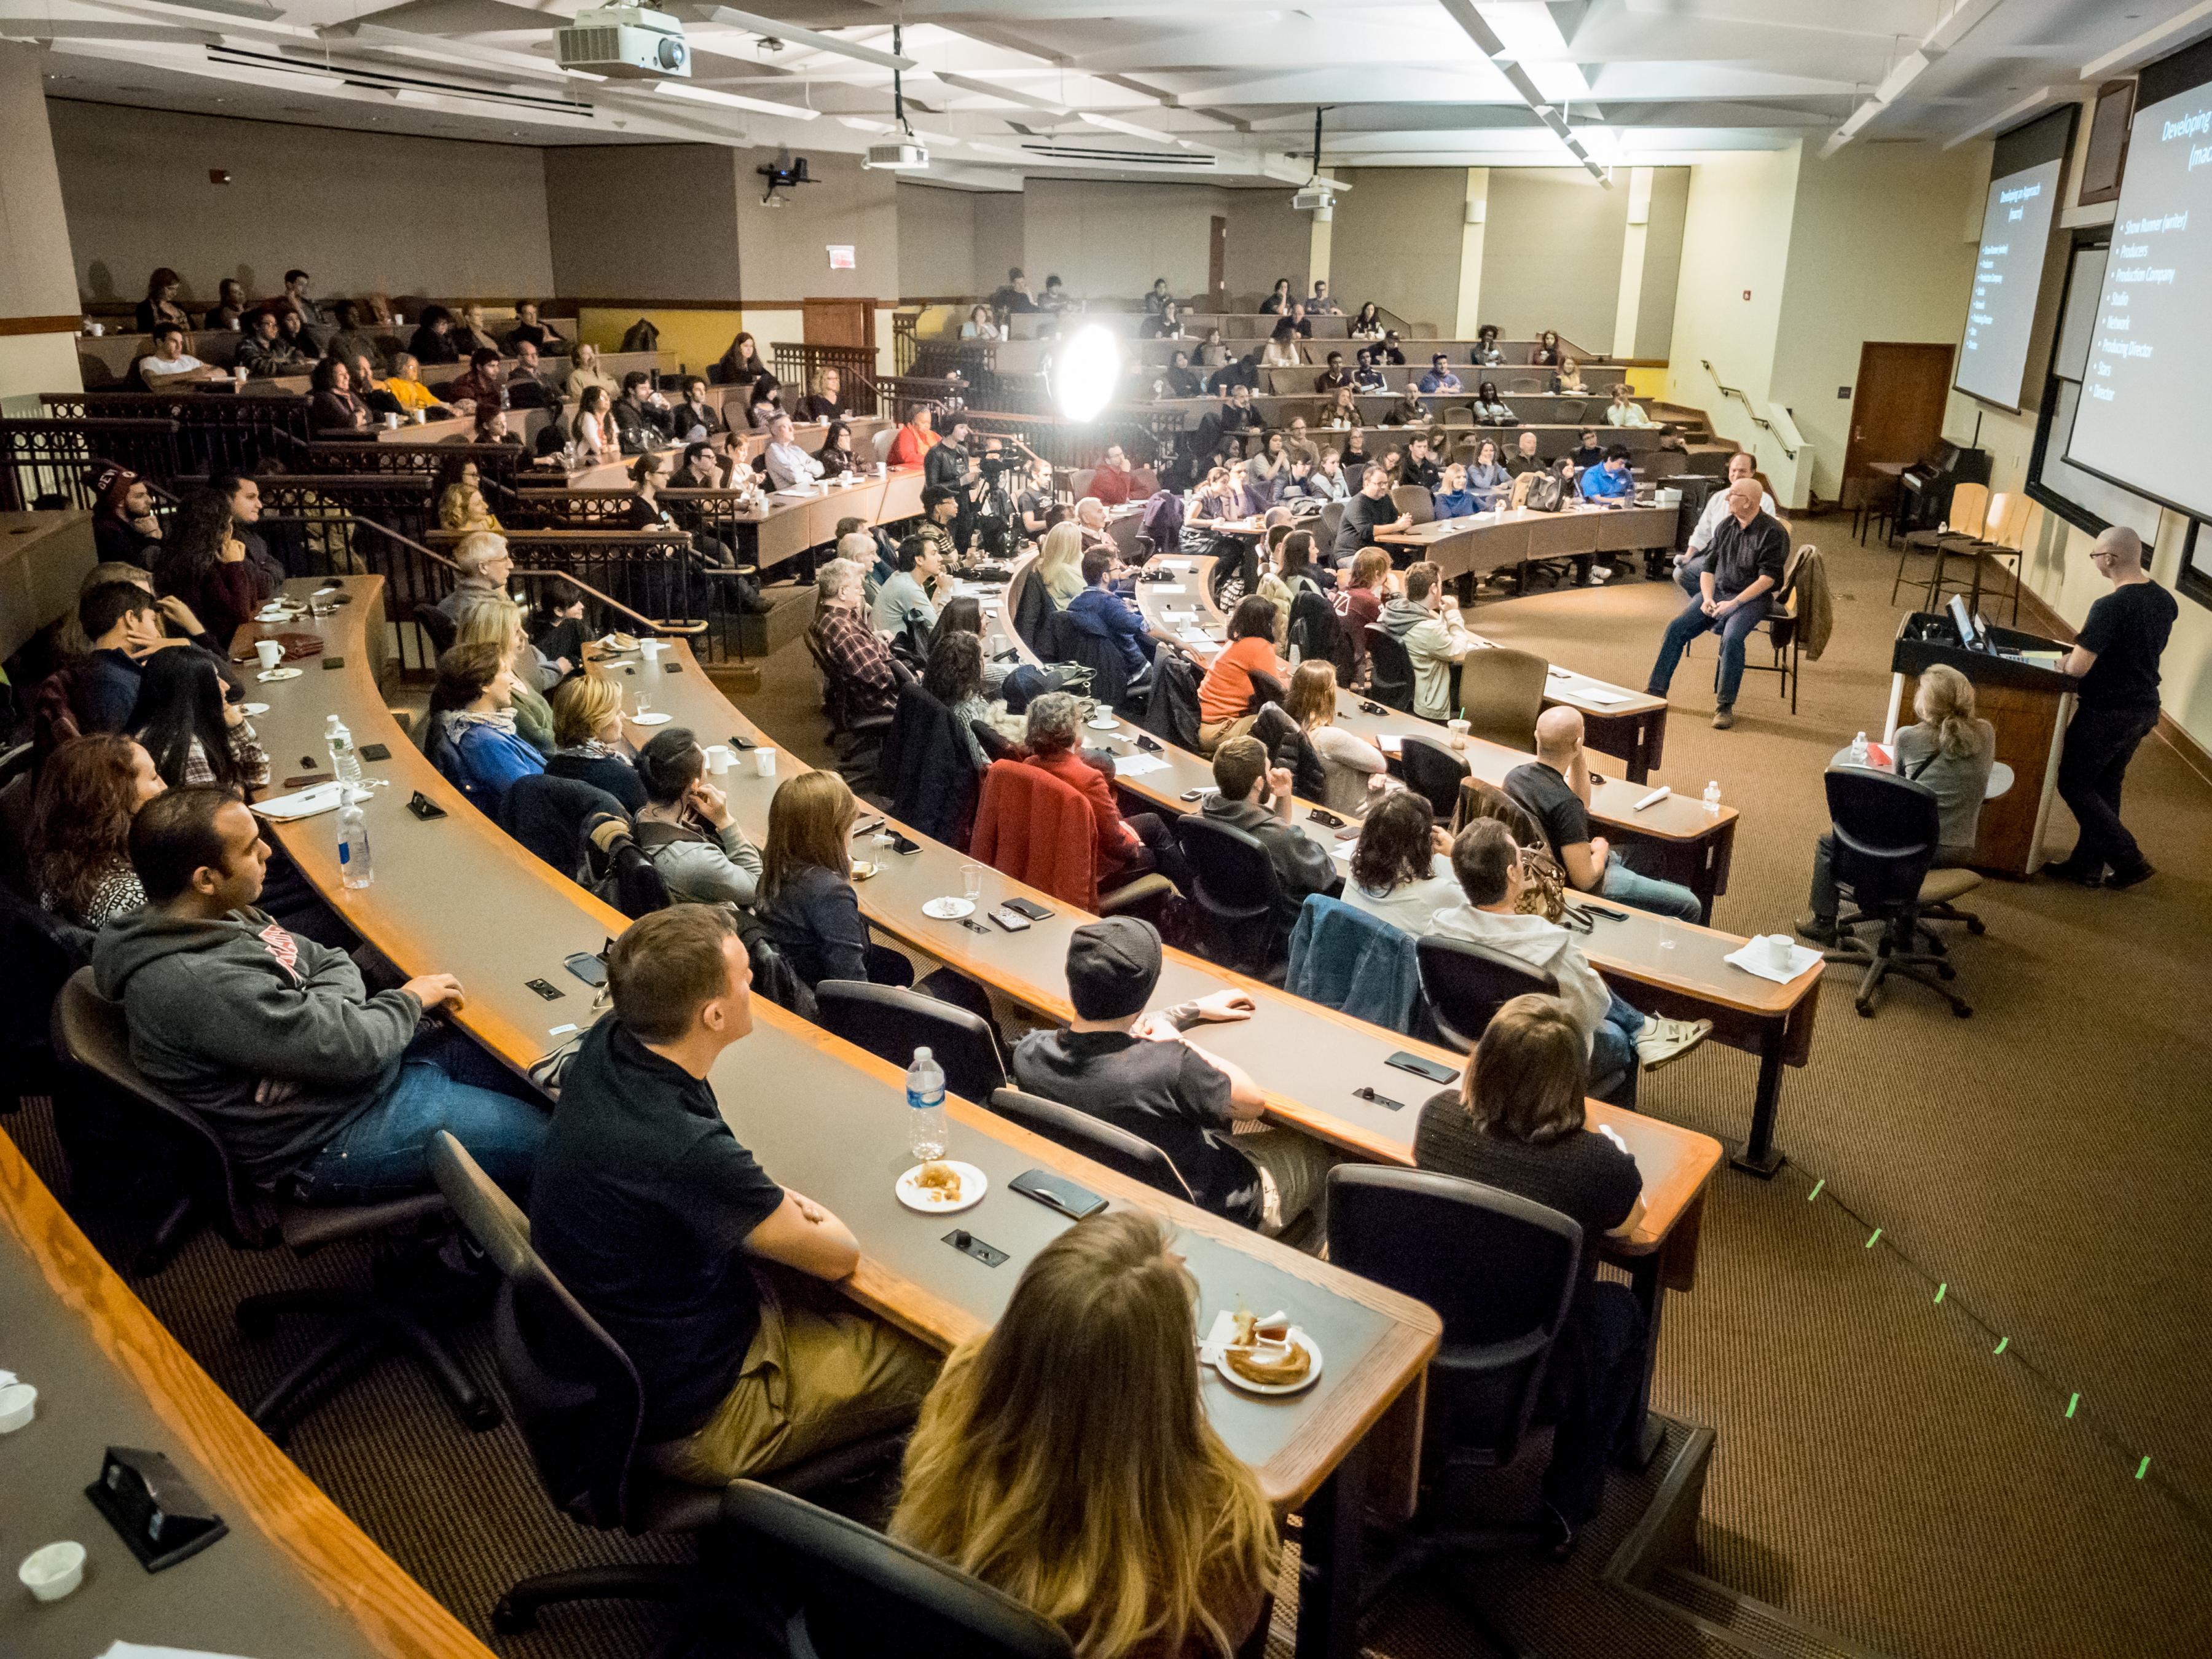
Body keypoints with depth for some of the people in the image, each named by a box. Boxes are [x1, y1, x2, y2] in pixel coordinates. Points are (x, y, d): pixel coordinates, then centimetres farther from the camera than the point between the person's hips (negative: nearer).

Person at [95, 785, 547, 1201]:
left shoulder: (219, 914, -1)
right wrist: (408, 1002, -9)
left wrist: (320, 1014, -15)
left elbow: (333, 965, 7)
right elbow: (344, 1049, -28)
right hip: (326, 1143, -9)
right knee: (543, 1139, -7)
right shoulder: (195, 983, -31)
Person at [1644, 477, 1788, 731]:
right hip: (1717, 592, 6)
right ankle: (1656, 691, -7)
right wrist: (1708, 599, -8)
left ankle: (1725, 706, -22)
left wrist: (1734, 603, -23)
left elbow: (1767, 577, -15)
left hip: (1750, 598, -6)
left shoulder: (1773, 533, -9)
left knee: (1732, 637, -32)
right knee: (1676, 628, -13)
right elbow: (1709, 568, 10)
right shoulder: (1725, 527, 10)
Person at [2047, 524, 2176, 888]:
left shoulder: (2110, 607, -25)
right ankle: (2087, 864, 23)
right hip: (2145, 708, 8)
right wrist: (2090, 642, 14)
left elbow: (2078, 667, -25)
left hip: (2108, 712, -8)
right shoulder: (2164, 601, 3)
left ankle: (2129, 861, 6)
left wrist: (2063, 662, -3)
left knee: (2073, 784, 6)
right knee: (2105, 787, 17)